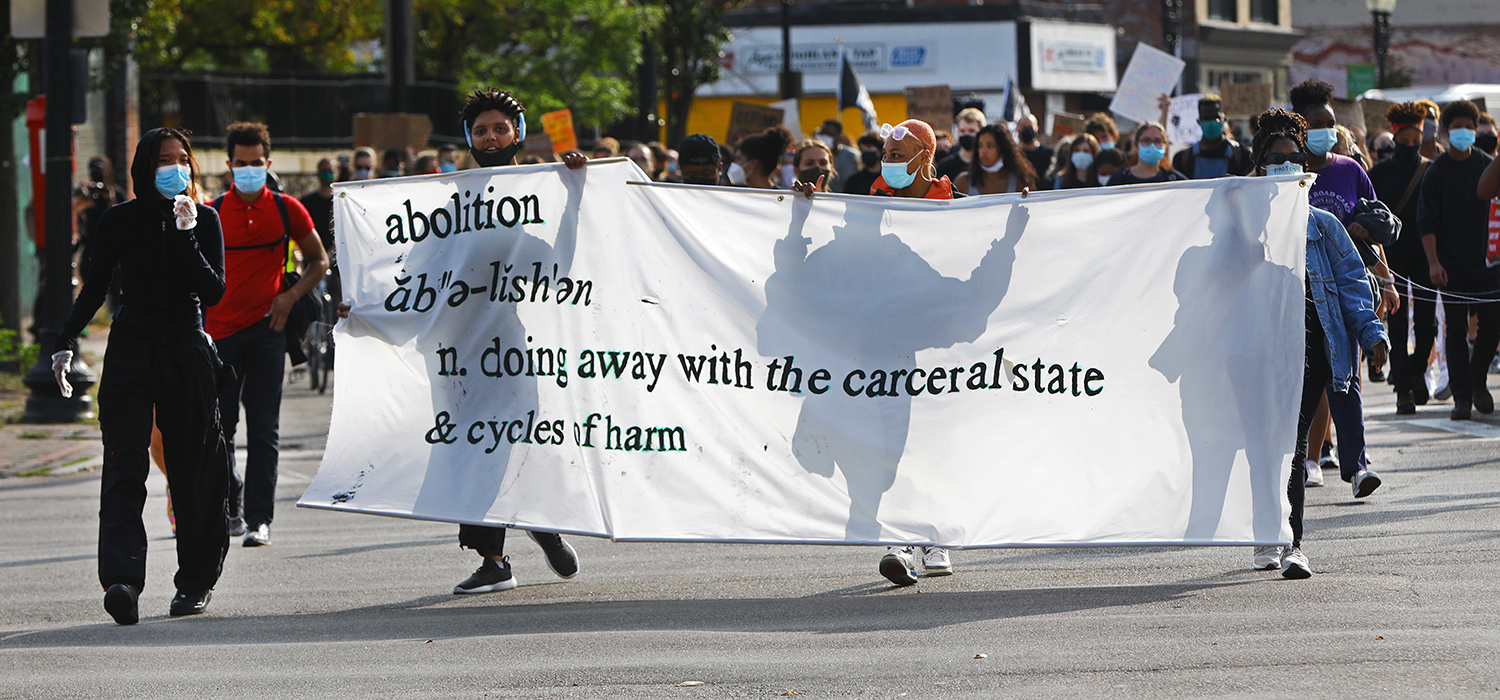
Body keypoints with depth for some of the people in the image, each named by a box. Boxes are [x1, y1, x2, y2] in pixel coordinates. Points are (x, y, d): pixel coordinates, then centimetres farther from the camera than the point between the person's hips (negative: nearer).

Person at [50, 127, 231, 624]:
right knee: (125, 467, -14)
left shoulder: (203, 220, 2)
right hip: (130, 353, 0)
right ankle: (122, 579, -27)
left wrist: (185, 234, -16)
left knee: (194, 472, 4)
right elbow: (96, 287, 14)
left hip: (187, 353, 1)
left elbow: (214, 292, -8)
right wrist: (65, 344, 8)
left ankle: (197, 581, 19)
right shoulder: (120, 221, 4)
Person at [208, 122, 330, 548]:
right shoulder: (211, 213, 3)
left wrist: (291, 296, -3)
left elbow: (319, 262, 12)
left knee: (263, 429, -4)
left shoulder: (286, 210, 3)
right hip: (221, 332, 1)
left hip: (266, 330, -1)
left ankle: (259, 520, -3)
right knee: (218, 428, 3)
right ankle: (230, 509, 23)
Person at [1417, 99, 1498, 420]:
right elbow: (1427, 222, -3)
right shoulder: (1437, 172, -1)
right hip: (1451, 266, -2)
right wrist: (1433, 261, -14)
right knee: (1456, 330, -1)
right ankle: (1462, 396, 4)